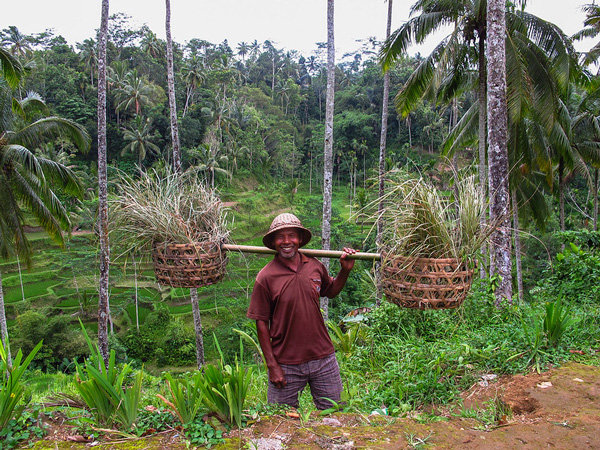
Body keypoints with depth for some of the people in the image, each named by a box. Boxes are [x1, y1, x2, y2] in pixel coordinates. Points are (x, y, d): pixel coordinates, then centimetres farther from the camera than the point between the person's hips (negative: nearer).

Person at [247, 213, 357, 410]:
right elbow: (261, 323, -6)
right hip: (286, 364, -3)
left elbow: (331, 291, 20)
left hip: (323, 359, 3)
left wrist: (345, 270, 4)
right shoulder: (266, 277, -10)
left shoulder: (316, 266, 1)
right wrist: (272, 365, -8)